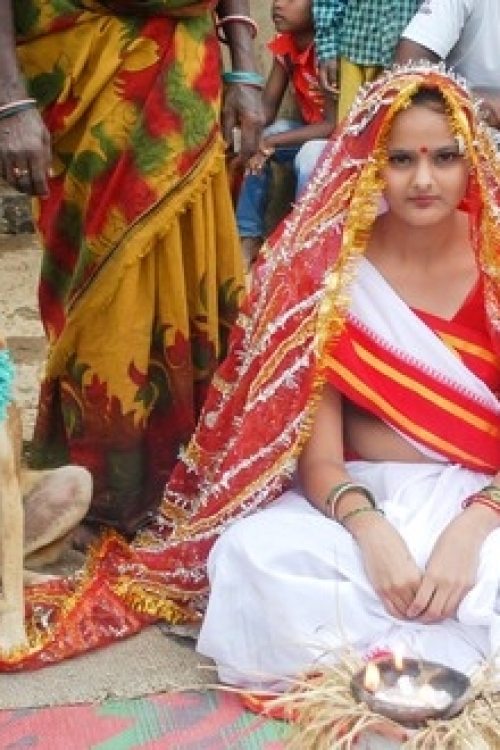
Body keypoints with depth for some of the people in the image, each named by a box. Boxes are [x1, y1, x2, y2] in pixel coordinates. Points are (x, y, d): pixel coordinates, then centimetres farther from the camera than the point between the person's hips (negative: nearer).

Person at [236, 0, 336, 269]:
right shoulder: (285, 45, -6)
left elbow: (335, 124, -29)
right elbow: (265, 110, -6)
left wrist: (270, 143, -29)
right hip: (307, 130, 7)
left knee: (312, 155, -36)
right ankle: (250, 237, -7)